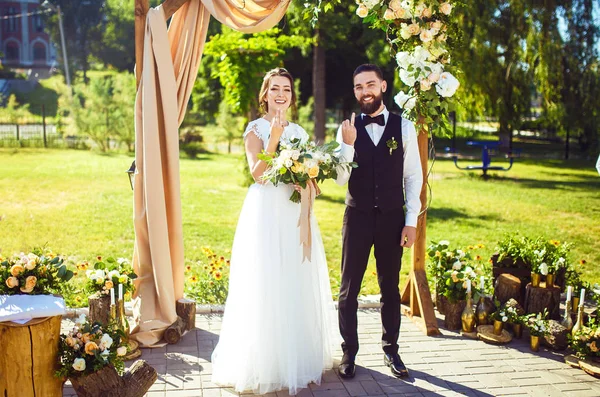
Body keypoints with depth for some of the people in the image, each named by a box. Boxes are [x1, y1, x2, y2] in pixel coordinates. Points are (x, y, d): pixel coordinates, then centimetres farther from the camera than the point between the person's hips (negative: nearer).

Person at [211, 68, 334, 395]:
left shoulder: (299, 132, 14)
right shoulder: (256, 129, -2)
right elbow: (257, 173, -13)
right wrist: (273, 137, -21)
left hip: (296, 213, 6)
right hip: (266, 212, -5)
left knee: (298, 286, 10)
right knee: (266, 286, -3)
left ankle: (299, 355, 24)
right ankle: (265, 364, 9)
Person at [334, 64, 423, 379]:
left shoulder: (404, 127, -1)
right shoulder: (347, 129, -1)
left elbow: (413, 176, 1)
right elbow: (340, 179, -7)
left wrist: (411, 221, -3)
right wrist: (348, 145, -22)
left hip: (393, 218, 0)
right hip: (357, 217, 0)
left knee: (390, 288, 11)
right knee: (349, 288, 6)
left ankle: (391, 350, 27)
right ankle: (349, 352, 21)